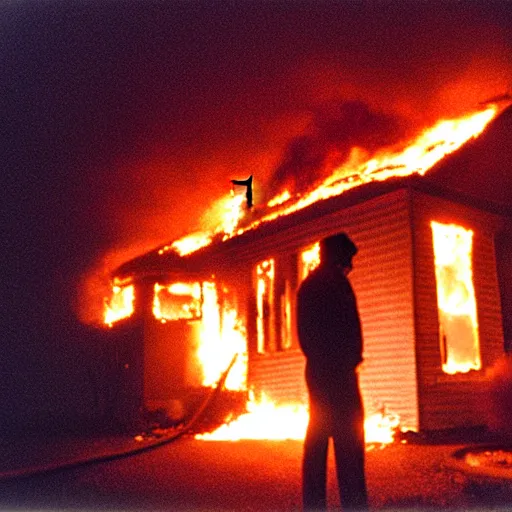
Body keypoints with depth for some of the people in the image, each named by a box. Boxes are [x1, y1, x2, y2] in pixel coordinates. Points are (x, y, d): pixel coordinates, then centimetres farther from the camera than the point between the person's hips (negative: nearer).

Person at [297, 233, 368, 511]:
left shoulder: (308, 285, 18)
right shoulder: (335, 282, -7)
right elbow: (346, 327, -14)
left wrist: (318, 357, 15)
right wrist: (350, 359, -5)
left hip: (317, 369, 9)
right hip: (336, 370, -9)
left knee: (317, 438, 9)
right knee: (348, 440, -9)